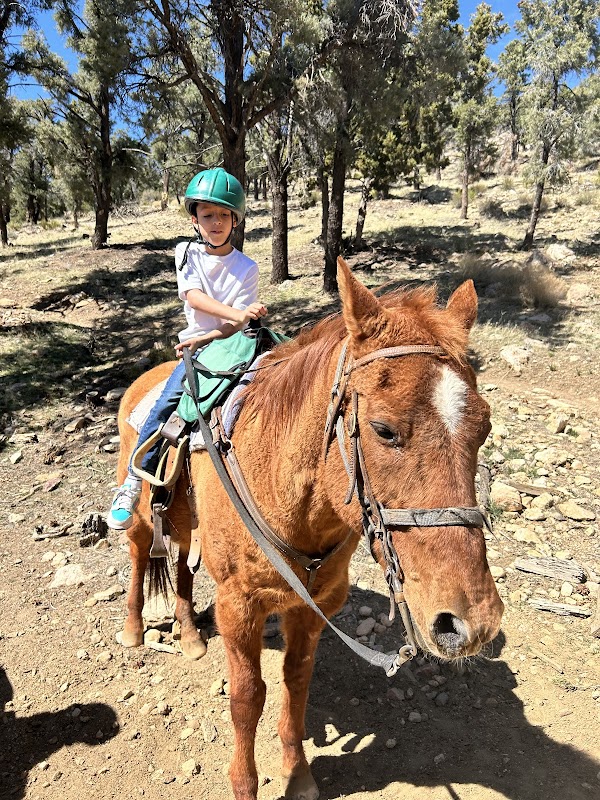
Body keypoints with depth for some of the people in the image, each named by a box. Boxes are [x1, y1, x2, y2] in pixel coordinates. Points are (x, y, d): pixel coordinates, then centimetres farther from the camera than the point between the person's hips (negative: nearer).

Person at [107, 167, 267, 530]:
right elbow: (194, 296, -12)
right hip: (195, 344, 0)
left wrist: (205, 337, -22)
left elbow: (239, 324, -6)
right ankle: (133, 484, -13)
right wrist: (238, 313, -26)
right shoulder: (186, 252, 6)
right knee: (168, 402, -21)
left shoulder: (246, 267, 1)